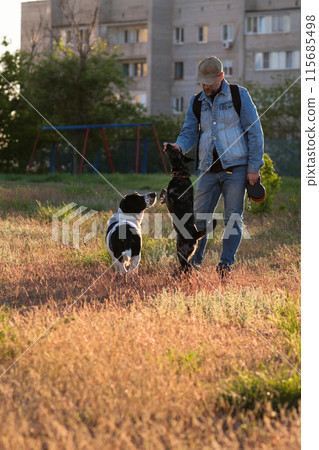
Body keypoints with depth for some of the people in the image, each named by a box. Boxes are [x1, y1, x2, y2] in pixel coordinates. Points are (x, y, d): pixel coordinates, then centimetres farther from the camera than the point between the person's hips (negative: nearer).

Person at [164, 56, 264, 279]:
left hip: (235, 168, -4)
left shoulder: (239, 95, -1)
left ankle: (226, 265, -2)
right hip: (209, 170, 4)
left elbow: (254, 132, -2)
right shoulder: (196, 102, 12)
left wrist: (254, 167, -8)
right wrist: (179, 145, -16)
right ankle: (192, 264, 8)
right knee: (199, 217, 0)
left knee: (233, 218, -4)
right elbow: (190, 132, 9)